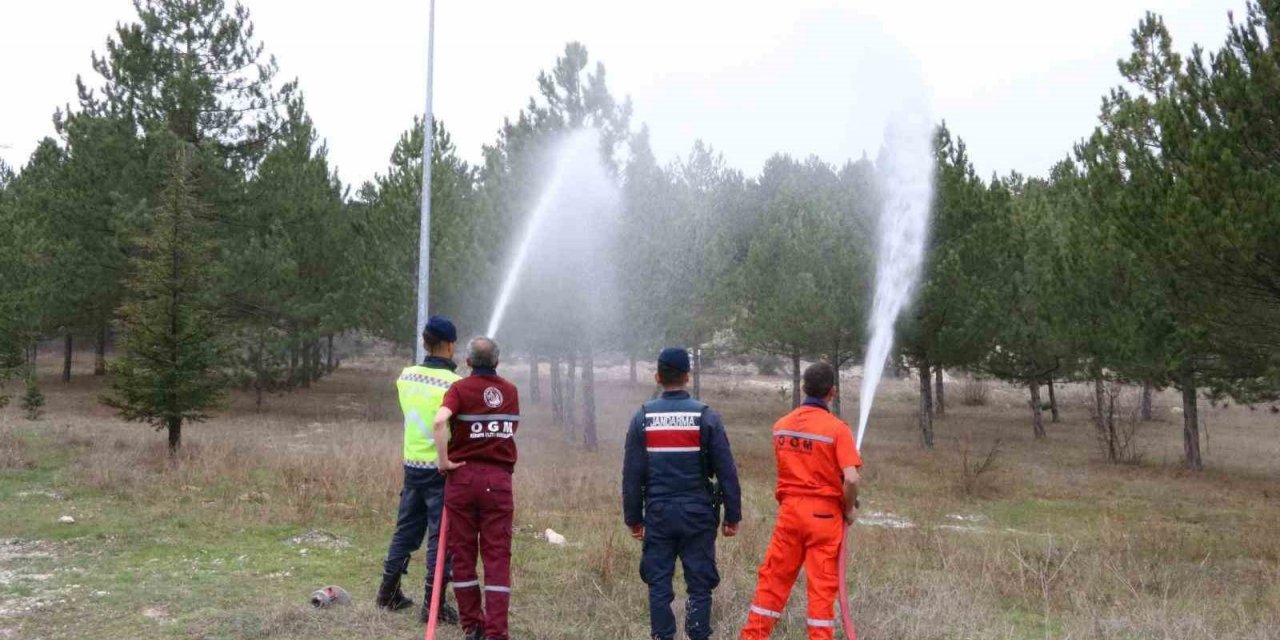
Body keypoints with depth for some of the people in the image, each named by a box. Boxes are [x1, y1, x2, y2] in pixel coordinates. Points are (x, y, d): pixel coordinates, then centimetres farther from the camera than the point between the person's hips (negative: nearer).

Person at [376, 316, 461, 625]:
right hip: (443, 469, -6)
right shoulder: (454, 384, -17)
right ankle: (432, 604, 8)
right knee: (440, 535, 3)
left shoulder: (406, 377, 2)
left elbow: (415, 414, 10)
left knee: (405, 530, 18)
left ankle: (388, 593, 27)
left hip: (412, 464, 6)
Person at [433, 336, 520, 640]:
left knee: (463, 552, 11)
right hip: (499, 479, 2)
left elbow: (440, 421, -22)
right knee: (497, 556, 2)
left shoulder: (461, 388, -4)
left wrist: (444, 460, -13)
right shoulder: (511, 391, 8)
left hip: (463, 476, -1)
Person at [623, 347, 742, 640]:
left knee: (658, 585, 9)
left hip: (659, 514, 1)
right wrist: (732, 516, 4)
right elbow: (727, 472, -4)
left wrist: (633, 518, 10)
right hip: (698, 514, -1)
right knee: (699, 585, 6)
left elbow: (631, 474, 2)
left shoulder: (643, 418, 0)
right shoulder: (706, 417, -5)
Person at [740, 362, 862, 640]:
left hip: (789, 510, 4)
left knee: (774, 577, 11)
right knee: (822, 584, 5)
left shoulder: (781, 426, 4)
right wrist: (849, 509, -3)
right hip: (823, 513, -4)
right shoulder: (837, 428, -12)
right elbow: (851, 479, -18)